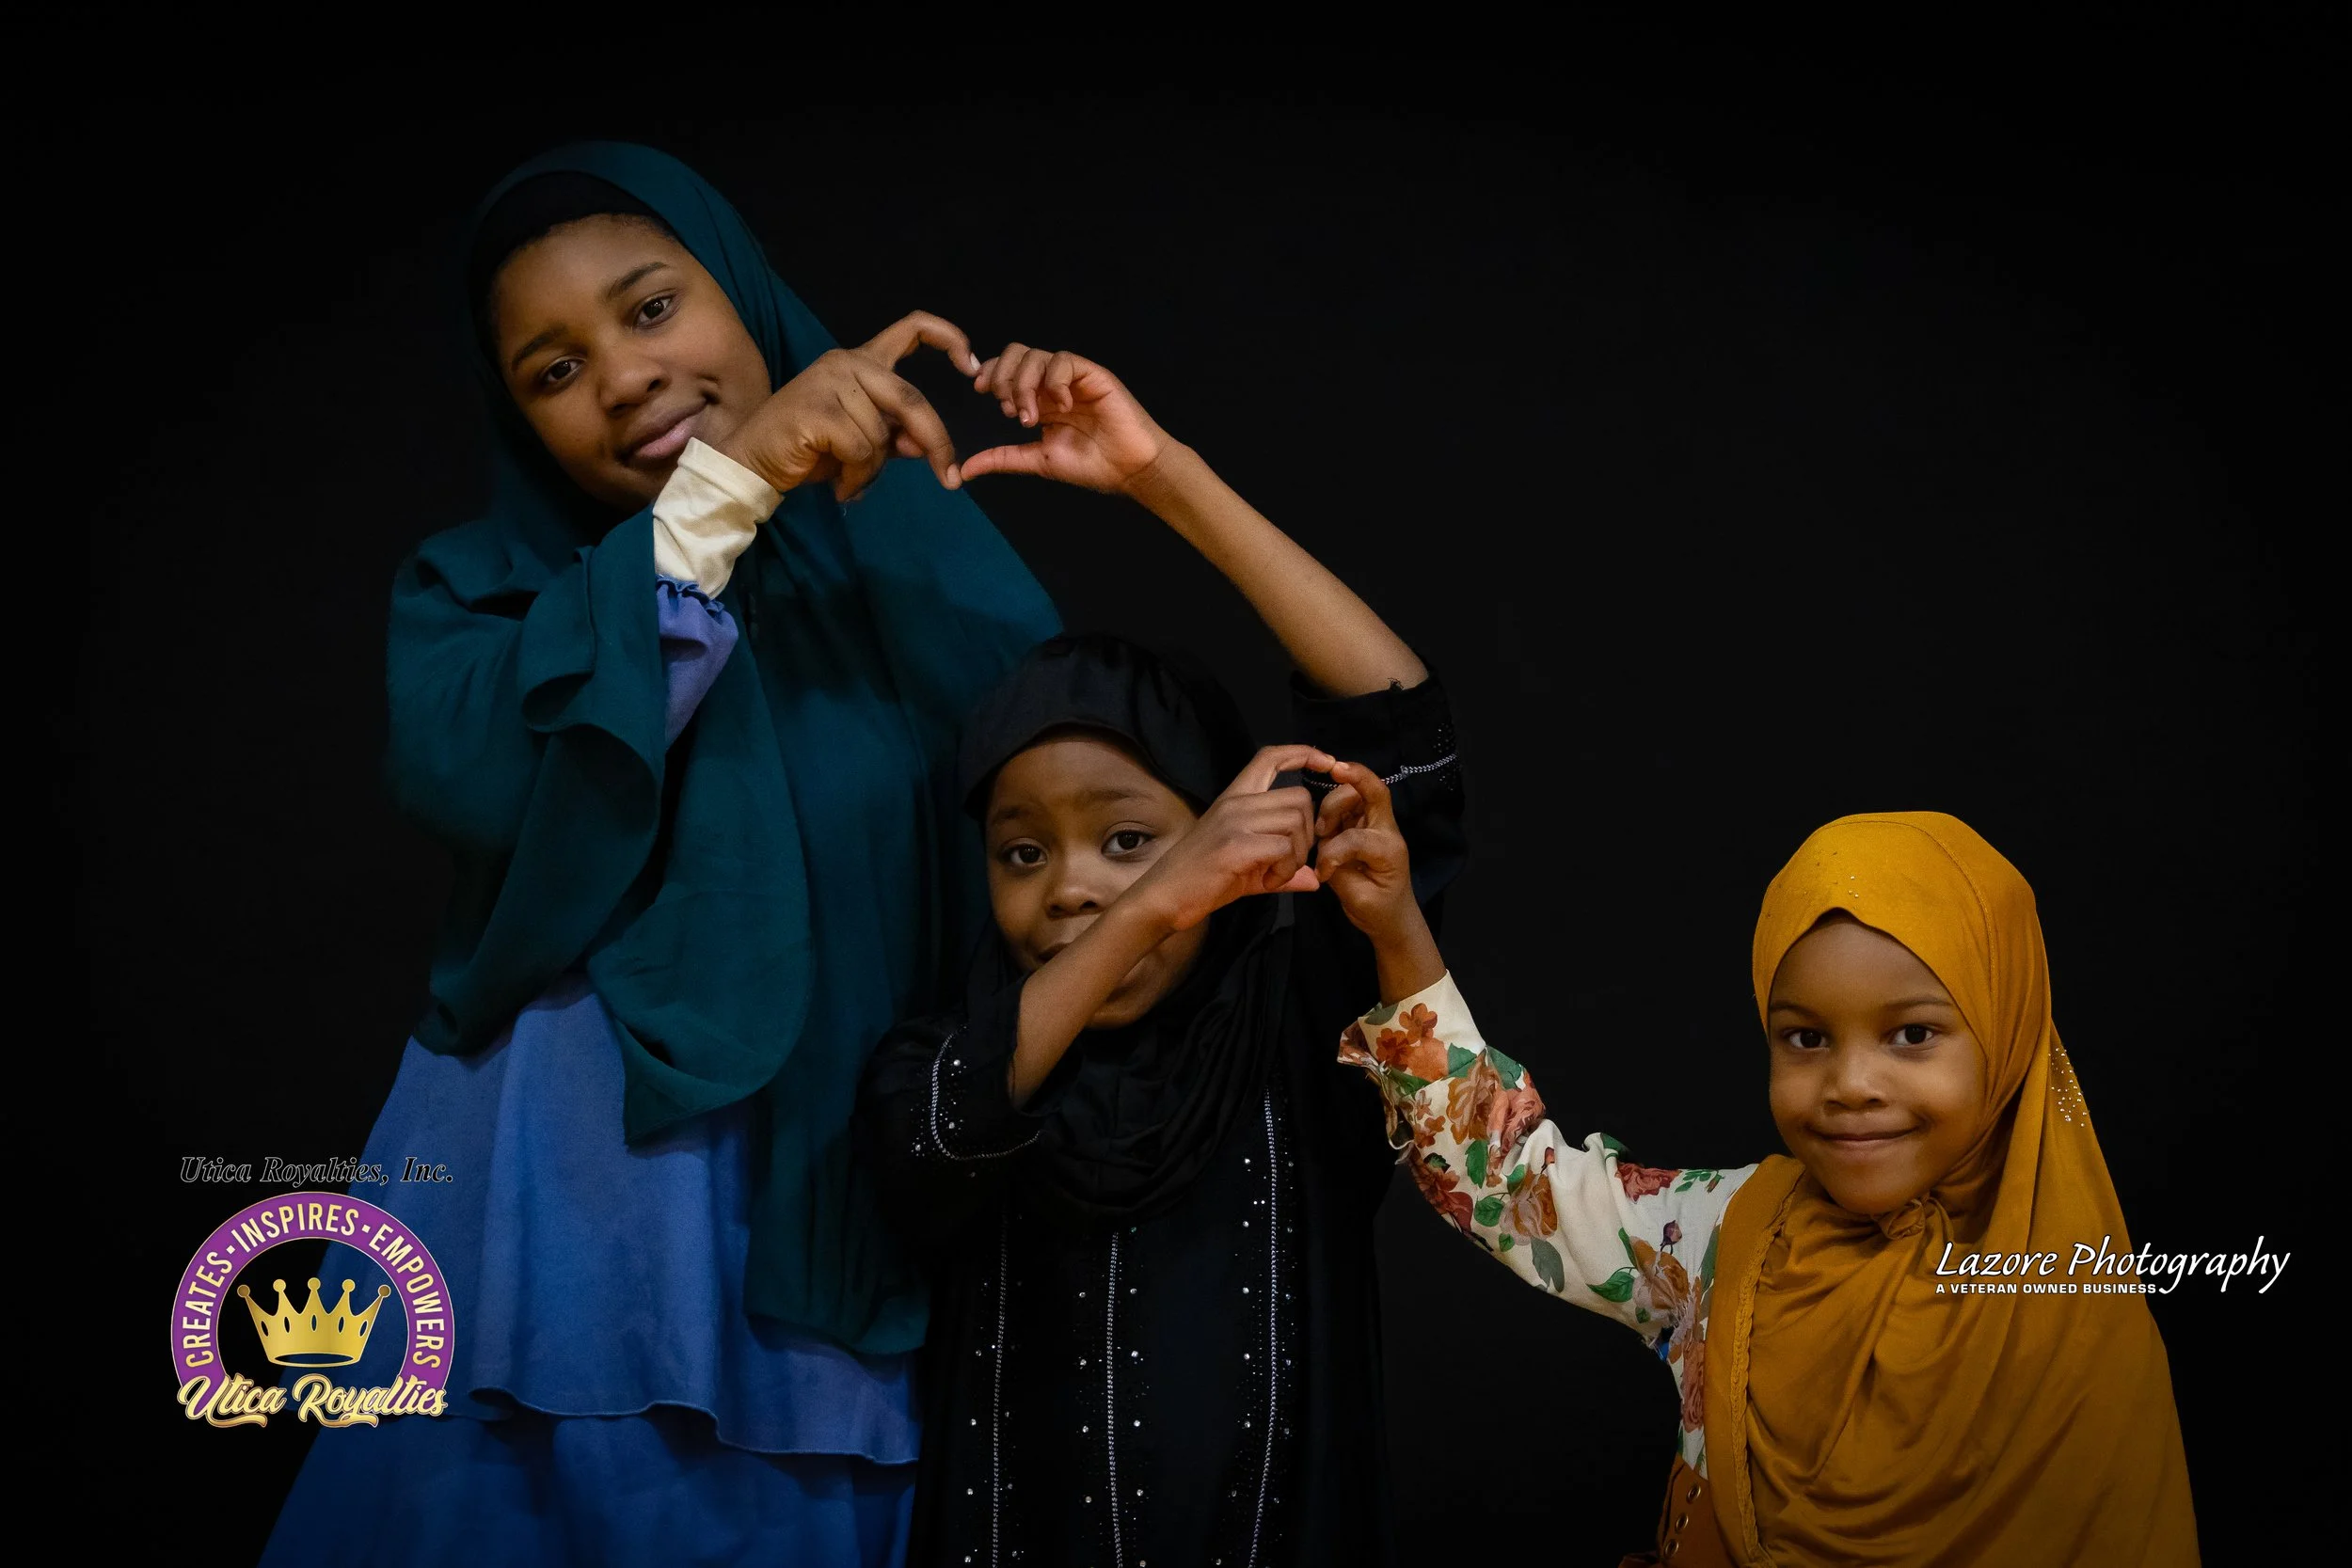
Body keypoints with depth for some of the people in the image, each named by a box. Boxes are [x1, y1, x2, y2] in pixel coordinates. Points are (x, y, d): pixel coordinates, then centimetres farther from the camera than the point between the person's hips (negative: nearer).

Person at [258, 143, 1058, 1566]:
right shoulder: (483, 585, 5)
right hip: (561, 1223, -1)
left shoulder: (915, 553, 6)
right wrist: (722, 488, -23)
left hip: (837, 1246, 1)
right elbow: (468, 772, -20)